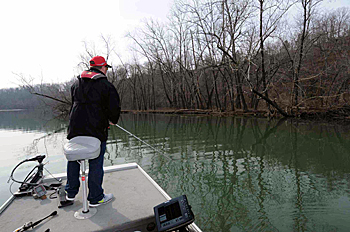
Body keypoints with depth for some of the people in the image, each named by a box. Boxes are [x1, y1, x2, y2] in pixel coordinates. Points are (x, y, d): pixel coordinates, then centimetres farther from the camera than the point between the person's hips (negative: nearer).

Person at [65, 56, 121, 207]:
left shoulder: (76, 83, 12)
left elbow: (74, 102, 20)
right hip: (96, 130, -6)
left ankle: (71, 193, 35)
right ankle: (95, 198, 15)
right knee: (96, 164, 4)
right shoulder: (106, 85, -8)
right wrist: (112, 120, 9)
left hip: (75, 128, 6)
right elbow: (114, 107, -10)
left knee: (73, 160, 20)